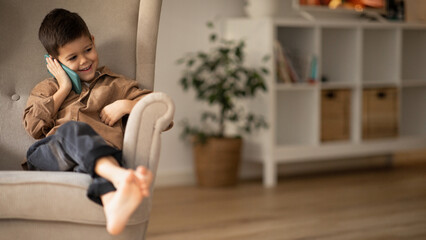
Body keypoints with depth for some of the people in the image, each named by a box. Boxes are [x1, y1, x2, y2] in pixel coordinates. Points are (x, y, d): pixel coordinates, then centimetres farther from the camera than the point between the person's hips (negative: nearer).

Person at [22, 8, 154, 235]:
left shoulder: (115, 84, 31)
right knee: (73, 129, -37)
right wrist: (64, 89, 15)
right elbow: (34, 126, 14)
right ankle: (119, 176, -67)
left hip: (101, 153, 0)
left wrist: (126, 105, 4)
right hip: (47, 155, 0)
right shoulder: (47, 89, 33)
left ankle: (114, 206, -75)